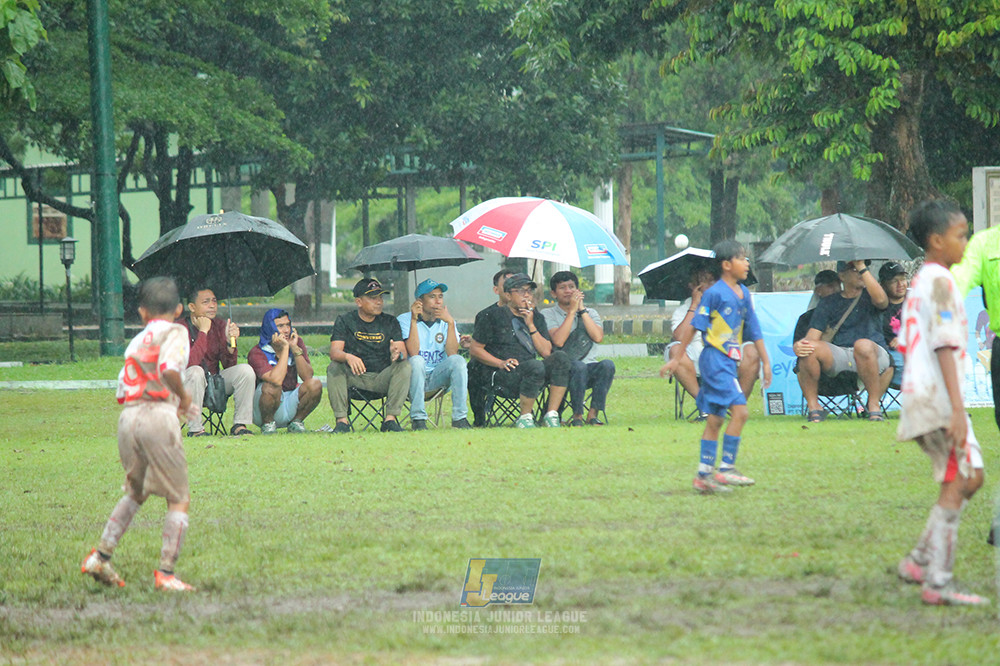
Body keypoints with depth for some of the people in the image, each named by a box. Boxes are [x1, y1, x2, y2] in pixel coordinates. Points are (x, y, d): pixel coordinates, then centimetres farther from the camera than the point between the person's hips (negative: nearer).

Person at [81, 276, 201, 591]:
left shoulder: (137, 341, 23)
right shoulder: (175, 332, 2)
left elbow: (123, 389, 18)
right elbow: (168, 370, -18)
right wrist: (184, 397, 0)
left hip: (127, 416, 7)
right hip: (158, 415, -7)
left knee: (135, 493, 25)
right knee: (179, 500, 1)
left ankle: (100, 556, 18)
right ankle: (166, 572, -6)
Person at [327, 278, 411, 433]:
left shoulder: (390, 322, 8)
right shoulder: (344, 321, 3)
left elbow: (403, 353, -4)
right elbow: (334, 352, -11)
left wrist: (397, 354, -31)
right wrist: (348, 357, -35)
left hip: (382, 378, 1)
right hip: (354, 377, -1)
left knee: (404, 367, -24)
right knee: (334, 368, -27)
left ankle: (390, 419, -27)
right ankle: (342, 420, -29)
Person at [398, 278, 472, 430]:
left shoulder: (446, 322, 6)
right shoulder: (404, 320, -3)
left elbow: (452, 354, -11)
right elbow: (413, 353, -19)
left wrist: (450, 323, -19)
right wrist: (414, 320, -23)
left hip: (437, 377, 3)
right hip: (413, 376, -3)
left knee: (458, 360, -22)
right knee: (417, 360, -33)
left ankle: (459, 417, -21)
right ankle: (418, 418, -28)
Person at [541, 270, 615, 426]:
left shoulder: (590, 313, 16)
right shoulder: (548, 314, 7)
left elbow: (598, 337, -4)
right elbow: (558, 341, -12)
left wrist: (582, 310, -3)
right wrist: (572, 311, -9)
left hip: (590, 369, 3)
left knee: (607, 364, -30)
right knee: (578, 366, -37)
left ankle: (593, 414, -28)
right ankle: (577, 415, -24)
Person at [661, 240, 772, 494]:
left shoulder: (744, 294, 12)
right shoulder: (715, 293, -11)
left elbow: (754, 330, 18)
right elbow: (694, 326, -7)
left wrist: (766, 361, 17)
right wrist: (677, 358, -5)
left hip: (729, 362, 8)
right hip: (715, 358, -8)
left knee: (715, 419, 9)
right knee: (739, 411, -16)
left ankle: (704, 474, 12)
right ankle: (726, 468, -13)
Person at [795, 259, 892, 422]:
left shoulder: (868, 296, 13)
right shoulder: (829, 303, 17)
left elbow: (881, 300, -14)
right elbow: (812, 336, 8)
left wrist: (863, 268, -10)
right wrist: (799, 346, -17)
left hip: (875, 356, -2)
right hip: (838, 358, 2)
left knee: (863, 345, -38)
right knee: (810, 348, -27)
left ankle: (874, 405, -25)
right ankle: (813, 407, -16)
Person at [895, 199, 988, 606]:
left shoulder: (918, 282, 18)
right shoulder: (940, 282, -12)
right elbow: (945, 346, -19)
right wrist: (957, 408, -23)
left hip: (917, 394, 10)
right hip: (938, 397, -10)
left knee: (972, 475, 15)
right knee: (955, 485, -8)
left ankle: (919, 561, 13)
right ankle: (938, 583, -10)